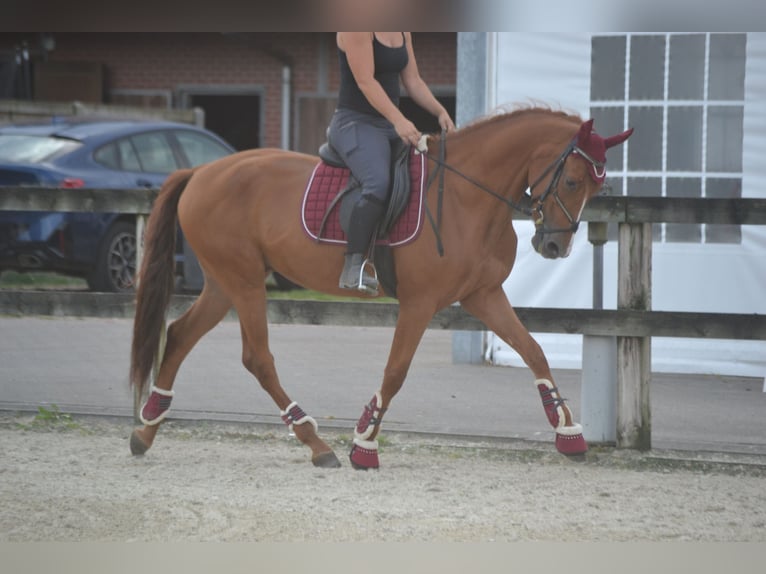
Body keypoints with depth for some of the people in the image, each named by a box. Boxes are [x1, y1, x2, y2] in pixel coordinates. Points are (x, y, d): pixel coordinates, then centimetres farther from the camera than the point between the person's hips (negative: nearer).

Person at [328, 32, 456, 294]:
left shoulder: (402, 31, 12)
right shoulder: (356, 26, -14)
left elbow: (412, 80, 13)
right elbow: (365, 81, -21)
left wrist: (440, 112, -4)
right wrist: (398, 120, -30)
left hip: (391, 125, 9)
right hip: (355, 122, -9)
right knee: (379, 183, -34)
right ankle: (352, 269, -36)